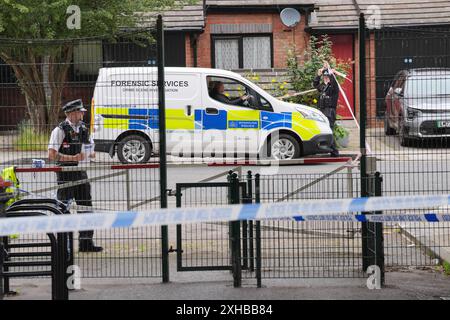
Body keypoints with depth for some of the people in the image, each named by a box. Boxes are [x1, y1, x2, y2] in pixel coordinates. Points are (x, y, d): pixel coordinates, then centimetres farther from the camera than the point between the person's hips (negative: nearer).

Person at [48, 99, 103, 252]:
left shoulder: (83, 128, 11)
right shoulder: (60, 130, -11)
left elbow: (91, 151, 20)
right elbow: (52, 155, -17)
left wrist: (90, 153, -4)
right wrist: (73, 158, -22)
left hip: (81, 172, 7)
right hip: (66, 174, -7)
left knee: (86, 207, 6)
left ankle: (86, 242, 12)